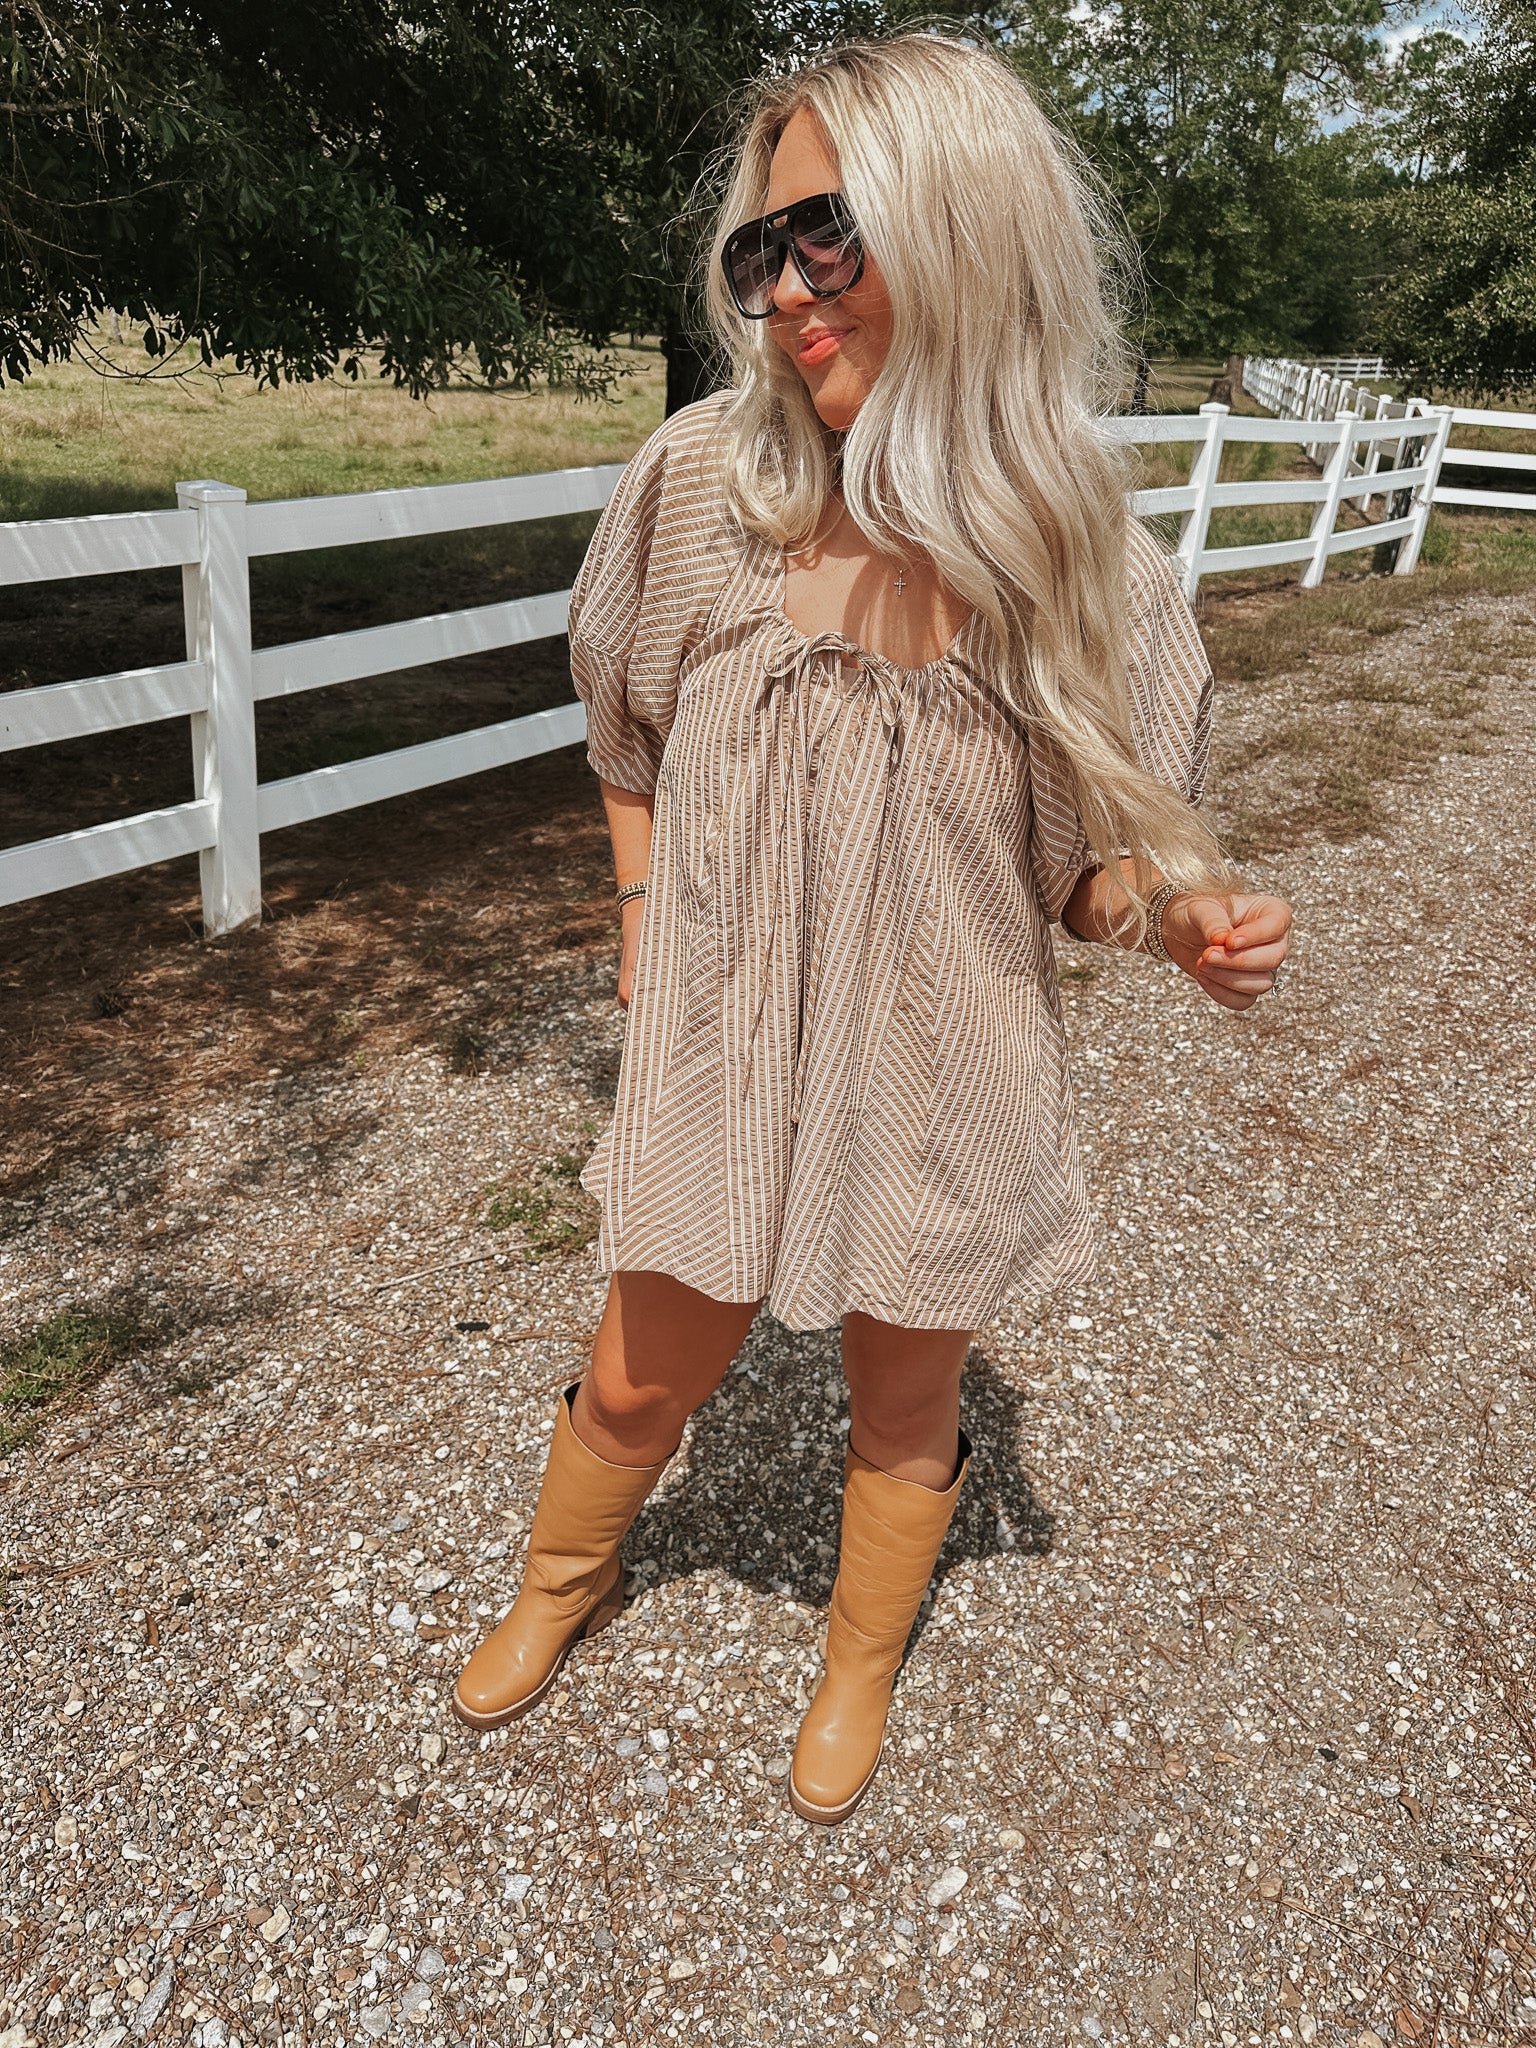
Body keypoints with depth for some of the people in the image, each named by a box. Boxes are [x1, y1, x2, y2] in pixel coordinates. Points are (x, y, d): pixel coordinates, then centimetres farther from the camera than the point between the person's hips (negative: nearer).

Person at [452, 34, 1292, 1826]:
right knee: (636, 1388, 20)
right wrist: (649, 928, 2)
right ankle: (563, 1584, 55)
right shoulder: (704, 482, -11)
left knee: (903, 1415, 20)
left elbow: (1074, 861, -2)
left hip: (938, 1081, 0)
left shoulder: (1079, 570, -13)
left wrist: (1176, 912, -22)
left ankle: (862, 1665, 52)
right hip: (720, 1055, 1)